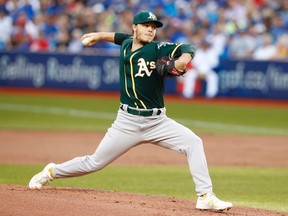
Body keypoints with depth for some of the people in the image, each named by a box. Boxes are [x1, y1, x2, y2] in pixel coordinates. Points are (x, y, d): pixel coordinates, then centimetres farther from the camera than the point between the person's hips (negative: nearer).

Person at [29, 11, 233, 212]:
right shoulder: (127, 44, 3)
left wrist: (182, 60, -44)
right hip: (128, 122, 2)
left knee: (193, 142, -22)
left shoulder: (158, 49, -9)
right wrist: (98, 36, 31)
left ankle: (206, 197, -19)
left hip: (157, 122, -2)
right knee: (94, 163, 6)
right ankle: (52, 172, 30)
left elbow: (188, 49, -24)